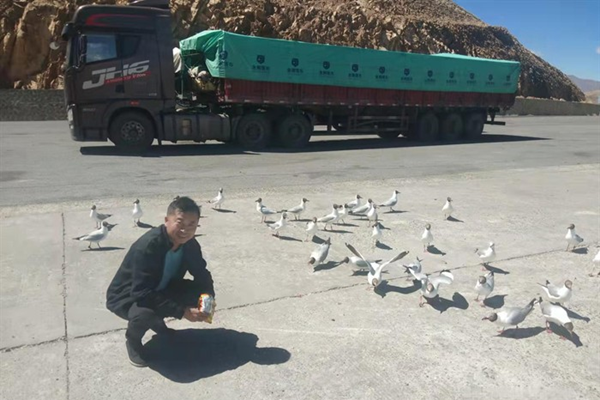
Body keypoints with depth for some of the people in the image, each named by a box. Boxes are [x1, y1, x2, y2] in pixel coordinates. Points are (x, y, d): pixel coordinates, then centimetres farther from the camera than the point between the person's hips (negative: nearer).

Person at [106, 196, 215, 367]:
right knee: (145, 313, -38)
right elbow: (142, 294, -37)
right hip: (128, 297, -6)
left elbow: (202, 274, -3)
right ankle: (132, 340, -1)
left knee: (199, 291, -14)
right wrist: (182, 311, -39)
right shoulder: (147, 246, -34)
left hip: (160, 291, 7)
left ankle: (157, 321, 12)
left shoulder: (190, 244, -13)